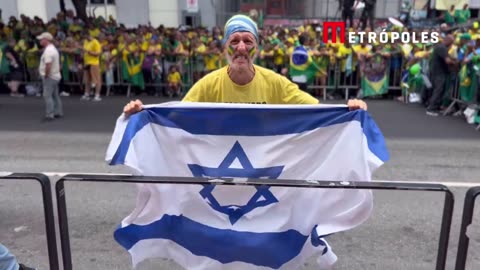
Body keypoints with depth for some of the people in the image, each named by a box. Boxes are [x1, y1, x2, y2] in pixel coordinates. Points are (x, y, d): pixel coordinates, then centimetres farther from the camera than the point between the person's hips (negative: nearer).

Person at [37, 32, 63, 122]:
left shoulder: (48, 50, -19)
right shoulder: (53, 48, 15)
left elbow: (48, 65, -28)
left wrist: (46, 76, -17)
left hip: (49, 77, -10)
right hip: (55, 76, 11)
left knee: (47, 95, -8)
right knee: (55, 95, 16)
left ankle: (49, 115, -8)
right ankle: (58, 113, 23)